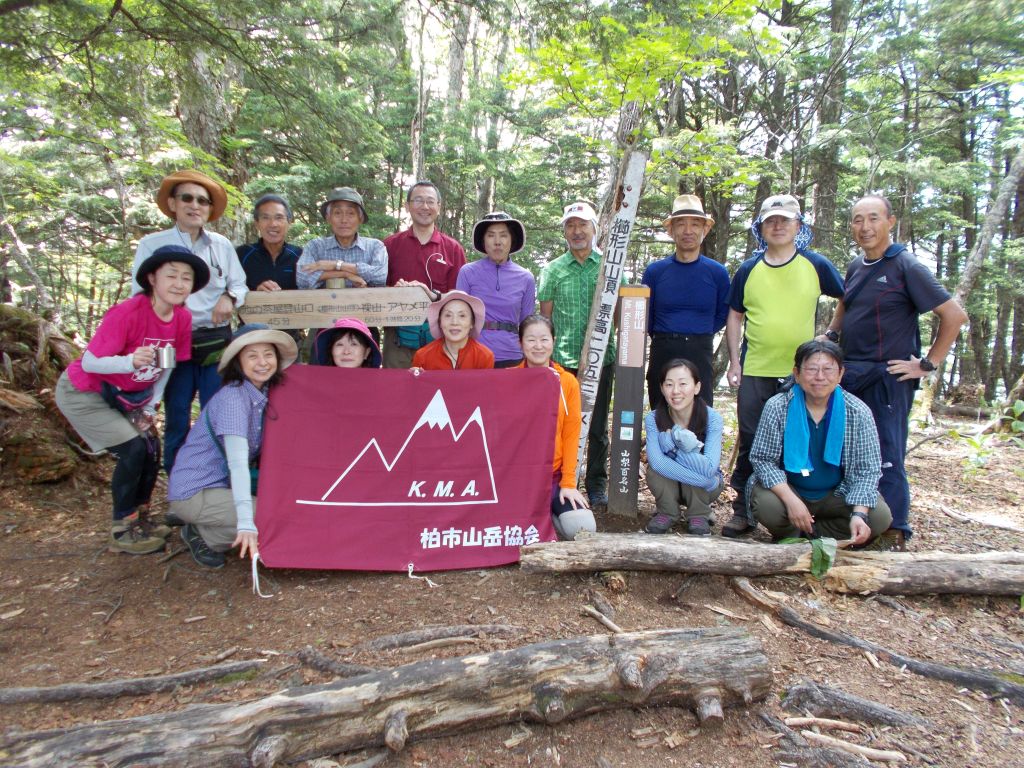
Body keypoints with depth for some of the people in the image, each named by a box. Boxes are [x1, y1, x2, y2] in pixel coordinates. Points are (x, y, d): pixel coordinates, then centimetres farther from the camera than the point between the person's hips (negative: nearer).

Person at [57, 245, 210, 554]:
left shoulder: (182, 318, -11)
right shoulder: (126, 313, -30)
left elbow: (167, 365, 1)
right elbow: (89, 362, -28)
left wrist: (151, 406, -2)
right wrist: (130, 362, -46)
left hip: (125, 396, 6)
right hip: (83, 393, -6)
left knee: (151, 450, 0)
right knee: (134, 449, -15)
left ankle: (140, 519, 21)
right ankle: (123, 531, 2)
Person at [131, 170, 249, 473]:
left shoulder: (222, 245, 12)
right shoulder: (152, 245, 3)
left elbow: (240, 285, 12)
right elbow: (140, 296, 1)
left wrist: (230, 297, -11)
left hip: (217, 342, 2)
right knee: (177, 419, 6)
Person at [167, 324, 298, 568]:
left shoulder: (266, 394, 3)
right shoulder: (233, 397, -21)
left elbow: (266, 455, 9)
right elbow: (237, 461, -31)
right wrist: (246, 523, -38)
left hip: (222, 485, 8)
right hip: (194, 492, -8)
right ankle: (202, 534, 0)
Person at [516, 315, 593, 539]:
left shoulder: (569, 382, 3)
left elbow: (571, 434, 1)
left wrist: (568, 483, -5)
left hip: (554, 474, 2)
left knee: (584, 528, -18)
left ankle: (548, 516, 12)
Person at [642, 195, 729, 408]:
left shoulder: (717, 273, 2)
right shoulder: (655, 270, 1)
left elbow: (723, 315, 12)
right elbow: (645, 315, 10)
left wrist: (700, 338, 7)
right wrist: (664, 339, 9)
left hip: (700, 357, 0)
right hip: (662, 355, 1)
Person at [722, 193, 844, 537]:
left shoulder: (816, 265, 2)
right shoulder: (748, 270, 5)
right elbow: (735, 317, 10)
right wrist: (734, 362, 3)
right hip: (754, 371, 1)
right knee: (750, 443, 5)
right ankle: (742, 511, 15)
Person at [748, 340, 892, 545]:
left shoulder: (858, 413, -10)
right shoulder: (777, 407, -13)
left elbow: (867, 470, -8)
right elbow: (762, 459, -13)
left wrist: (859, 514, -24)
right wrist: (790, 500, -28)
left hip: (837, 495, 2)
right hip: (787, 490, -1)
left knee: (880, 516, -22)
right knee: (766, 505, -32)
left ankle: (808, 533, -2)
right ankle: (790, 537, 4)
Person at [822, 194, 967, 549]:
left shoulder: (906, 266, -9)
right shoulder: (854, 267, 11)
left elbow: (954, 315, -11)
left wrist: (928, 364, -11)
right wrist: (830, 333, 13)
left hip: (887, 377, -7)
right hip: (848, 374, 7)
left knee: (886, 459, -4)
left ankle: (895, 536, 7)